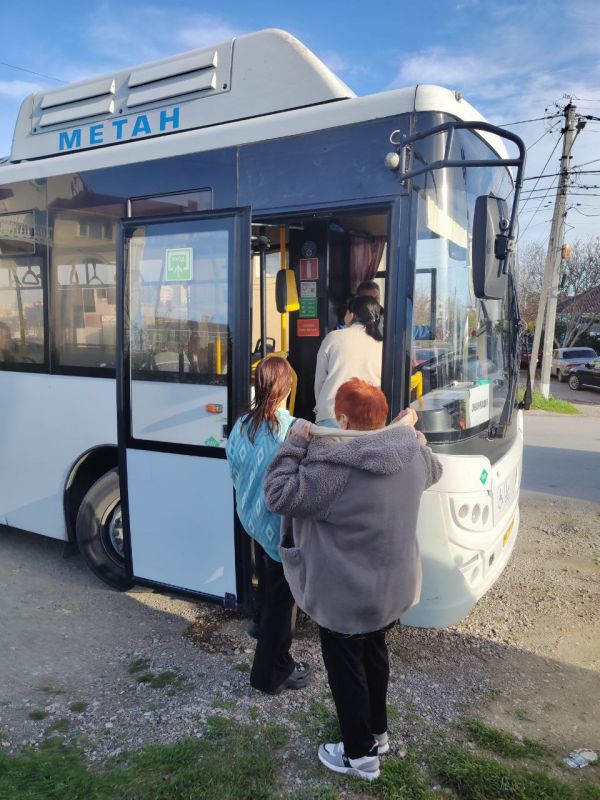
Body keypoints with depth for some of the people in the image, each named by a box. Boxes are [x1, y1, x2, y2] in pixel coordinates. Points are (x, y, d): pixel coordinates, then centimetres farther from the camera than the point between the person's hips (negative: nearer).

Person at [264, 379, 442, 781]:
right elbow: (434, 471, 16)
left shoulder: (334, 465, -30)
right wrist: (410, 430, 24)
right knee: (375, 653, 27)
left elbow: (278, 496, -23)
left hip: (346, 592, -7)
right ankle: (378, 732, 46)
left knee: (345, 666, 15)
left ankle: (360, 754, 33)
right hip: (393, 584, 7)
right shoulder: (412, 453, -7)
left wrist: (296, 442, -17)